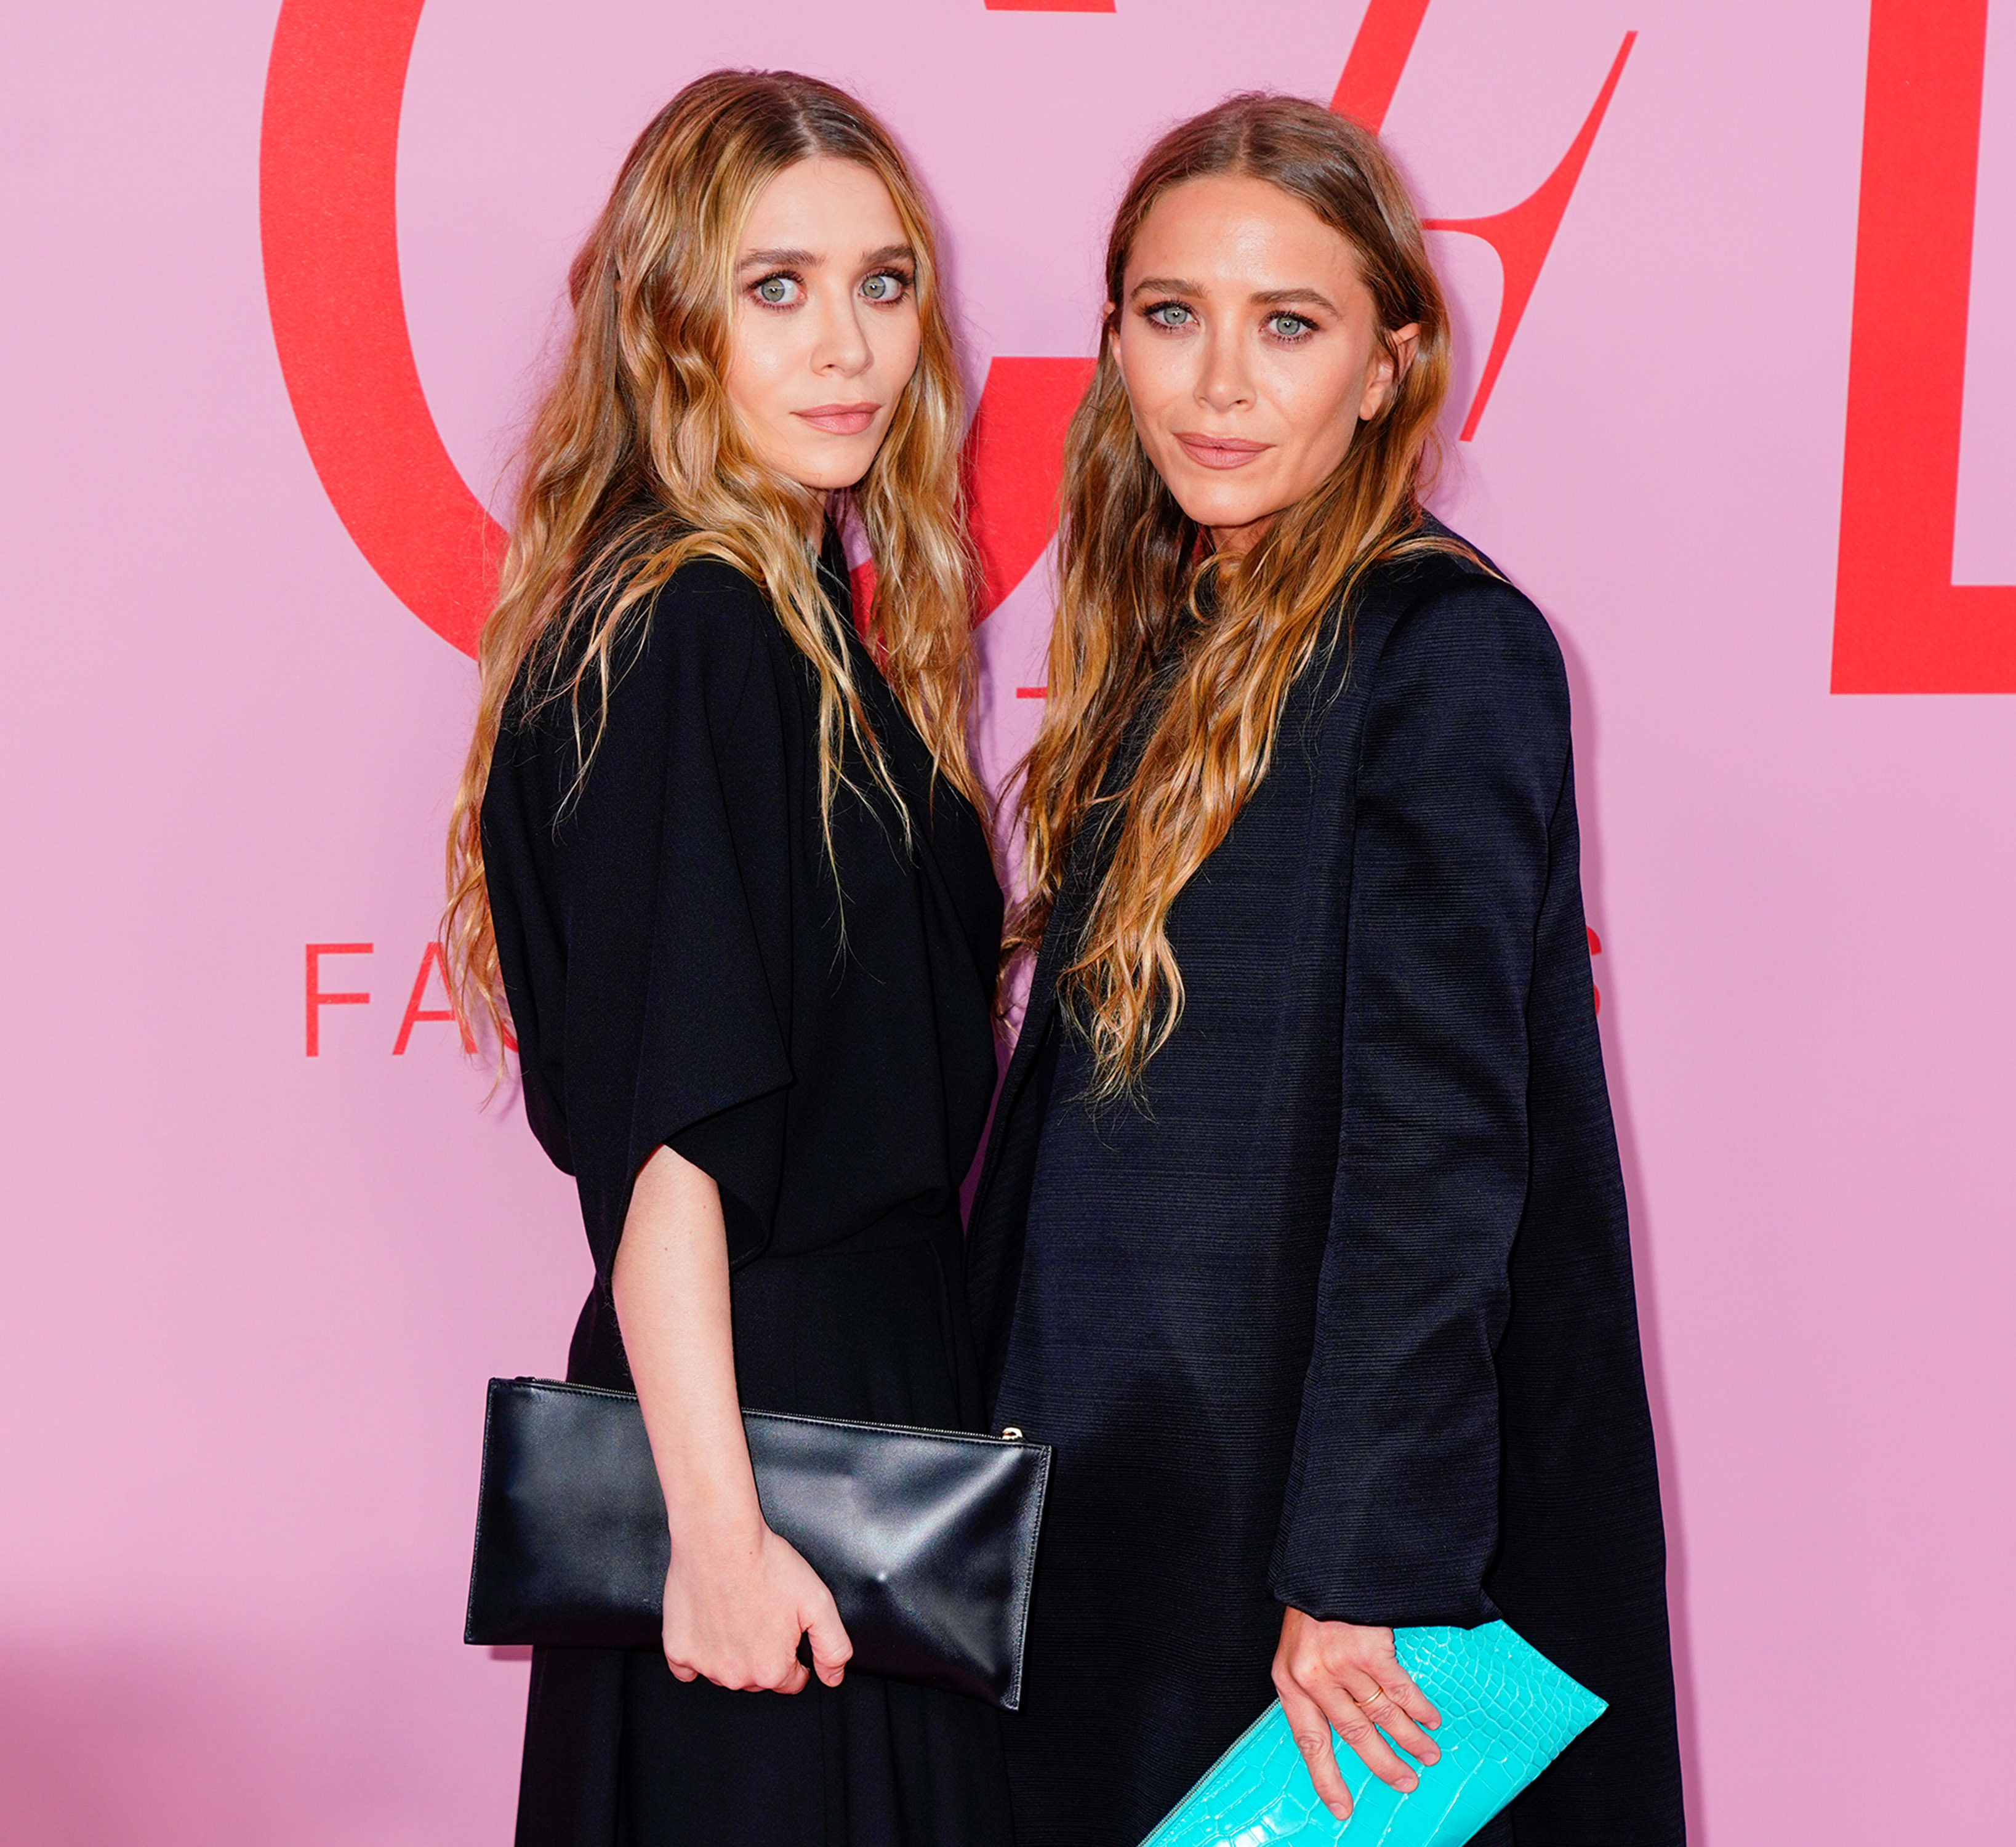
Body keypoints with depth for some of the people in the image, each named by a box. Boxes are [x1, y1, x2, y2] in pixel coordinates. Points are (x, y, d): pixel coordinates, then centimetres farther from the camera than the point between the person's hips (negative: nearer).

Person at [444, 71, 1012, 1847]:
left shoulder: (814, 618, 10)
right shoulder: (677, 637, -17)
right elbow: (661, 1134, -23)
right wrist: (721, 1530, -24)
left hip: (882, 1378, 9)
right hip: (755, 1420, -9)